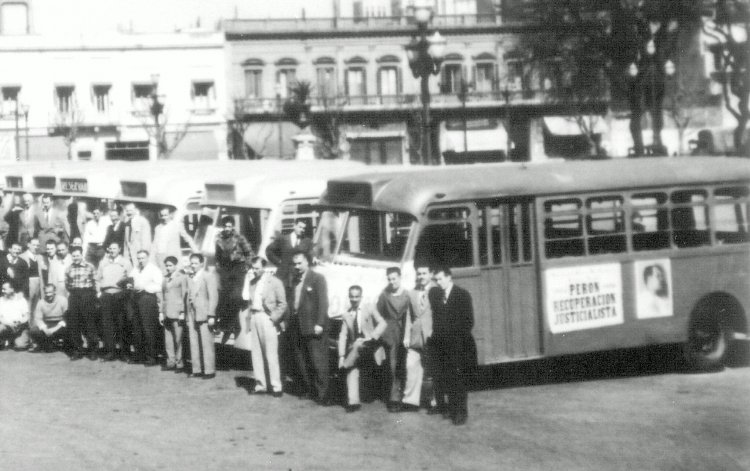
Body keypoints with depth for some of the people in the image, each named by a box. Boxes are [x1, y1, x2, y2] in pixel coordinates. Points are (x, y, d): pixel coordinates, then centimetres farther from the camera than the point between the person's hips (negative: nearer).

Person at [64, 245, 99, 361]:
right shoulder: (69, 269, 10)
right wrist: (73, 290, 7)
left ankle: (93, 350, 5)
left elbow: (95, 283, 3)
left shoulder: (90, 267, 1)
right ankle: (77, 350, 10)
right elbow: (67, 284, 18)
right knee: (73, 324, 2)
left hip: (87, 295, -3)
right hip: (74, 297, 3)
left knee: (90, 324, -3)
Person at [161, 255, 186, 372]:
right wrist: (161, 312, 13)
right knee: (168, 338, 4)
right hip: (166, 313, 6)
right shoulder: (165, 278, 16)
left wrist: (182, 313, -10)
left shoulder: (181, 278, 0)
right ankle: (171, 362, 9)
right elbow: (163, 296, 18)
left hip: (177, 313, -6)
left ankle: (179, 363, 0)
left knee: (178, 338, -6)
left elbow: (184, 296, -4)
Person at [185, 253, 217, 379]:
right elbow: (188, 298, 18)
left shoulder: (207, 278, -5)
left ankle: (209, 371, -2)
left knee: (206, 344, -5)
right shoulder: (190, 279, 16)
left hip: (204, 316, -7)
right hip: (192, 316, 7)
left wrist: (211, 315, -15)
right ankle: (197, 370, 12)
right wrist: (187, 317, 13)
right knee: (194, 344, 7)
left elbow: (213, 297, -9)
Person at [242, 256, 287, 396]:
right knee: (256, 353, 7)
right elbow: (246, 297, 7)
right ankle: (260, 385, 13)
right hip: (254, 318, 5)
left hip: (266, 318, -5)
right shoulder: (251, 281, 13)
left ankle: (276, 387, -2)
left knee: (271, 354, -6)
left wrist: (274, 318, -9)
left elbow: (282, 304, -4)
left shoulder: (274, 282, -2)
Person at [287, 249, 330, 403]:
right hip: (297, 327, 7)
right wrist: (290, 322, 7)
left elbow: (323, 302, -10)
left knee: (318, 362, -7)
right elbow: (292, 303, 17)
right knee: (301, 361, 8)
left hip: (313, 327, -7)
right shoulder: (294, 281, 17)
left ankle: (322, 395, -6)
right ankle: (307, 390, 16)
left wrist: (319, 324, -17)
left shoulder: (318, 278, -3)